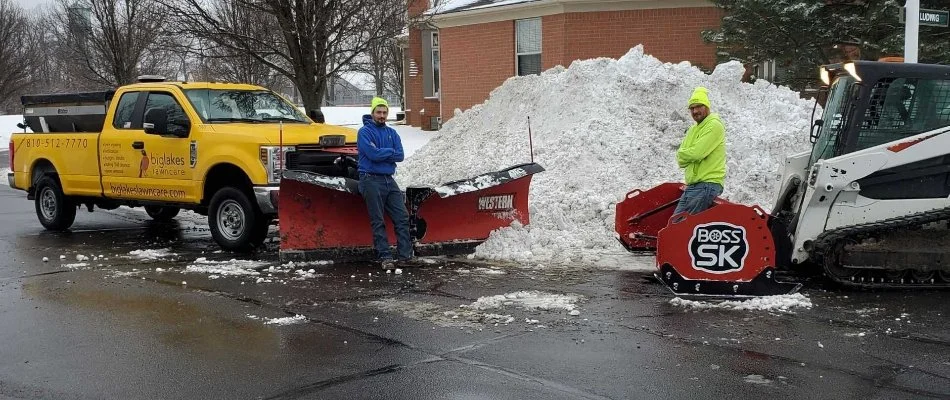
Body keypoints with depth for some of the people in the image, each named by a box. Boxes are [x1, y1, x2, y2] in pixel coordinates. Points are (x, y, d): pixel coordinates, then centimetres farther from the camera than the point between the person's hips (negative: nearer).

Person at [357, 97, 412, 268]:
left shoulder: (392, 133, 15)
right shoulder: (364, 132, -2)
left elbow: (400, 156, 2)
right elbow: (373, 154, -17)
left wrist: (381, 154, -10)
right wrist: (390, 151, -2)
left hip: (389, 180, 6)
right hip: (371, 180, -6)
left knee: (402, 216, -1)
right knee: (378, 221, -3)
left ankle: (405, 255, 3)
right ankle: (385, 257, 1)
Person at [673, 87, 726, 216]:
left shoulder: (714, 125, -8)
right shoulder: (693, 130, 20)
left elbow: (697, 153, -18)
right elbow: (680, 159, 14)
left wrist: (682, 154, 2)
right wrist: (690, 156, -6)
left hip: (707, 183, -9)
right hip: (692, 185, 9)